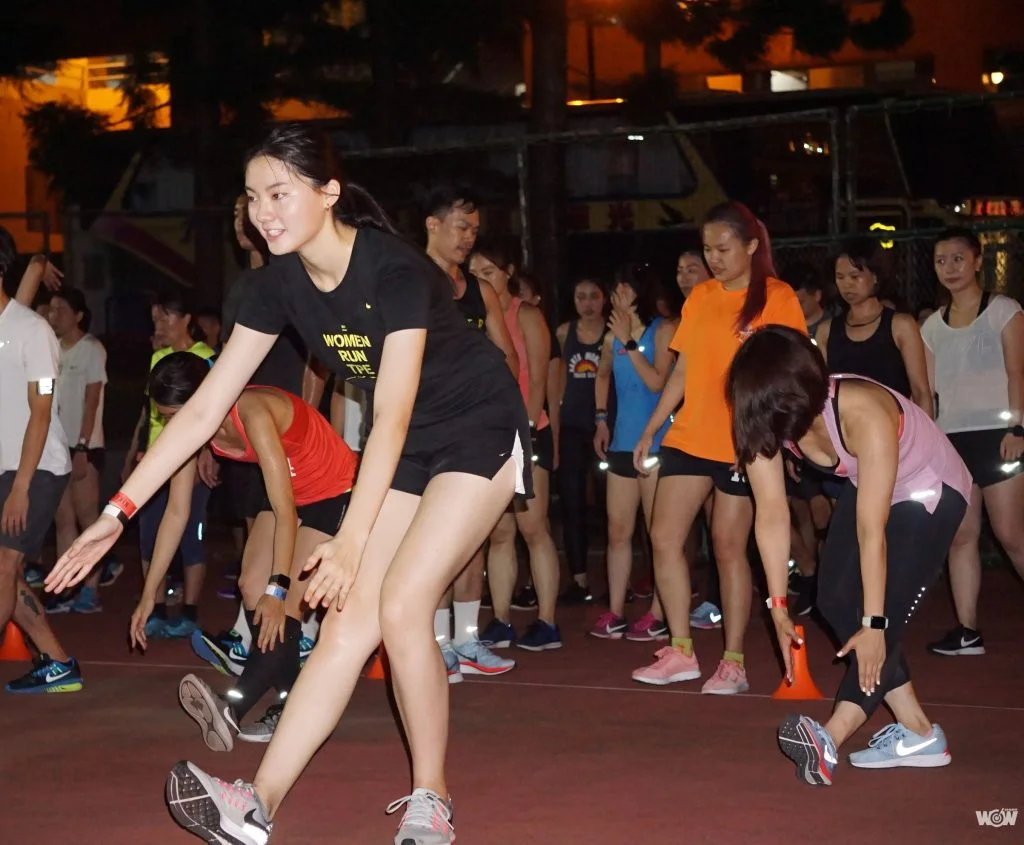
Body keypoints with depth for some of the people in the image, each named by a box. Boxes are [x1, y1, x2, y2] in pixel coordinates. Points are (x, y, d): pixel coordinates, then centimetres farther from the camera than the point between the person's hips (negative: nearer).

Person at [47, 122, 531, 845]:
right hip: (408, 447, 6)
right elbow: (205, 408, -6)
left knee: (401, 605, -18)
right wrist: (118, 512, -9)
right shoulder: (282, 283, -7)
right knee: (351, 615, -3)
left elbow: (393, 416, -31)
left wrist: (351, 540, -38)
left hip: (479, 429, -6)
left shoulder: (395, 270, -27)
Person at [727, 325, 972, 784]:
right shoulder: (769, 419, -23)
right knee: (835, 600, -2)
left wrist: (873, 623, -33)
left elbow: (871, 531, -37)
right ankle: (917, 733, 6)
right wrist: (778, 608, -16)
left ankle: (830, 740, -30)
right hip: (868, 487, 7)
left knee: (887, 610, -19)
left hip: (931, 492, -7)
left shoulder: (864, 415, -40)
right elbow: (771, 515, -18)